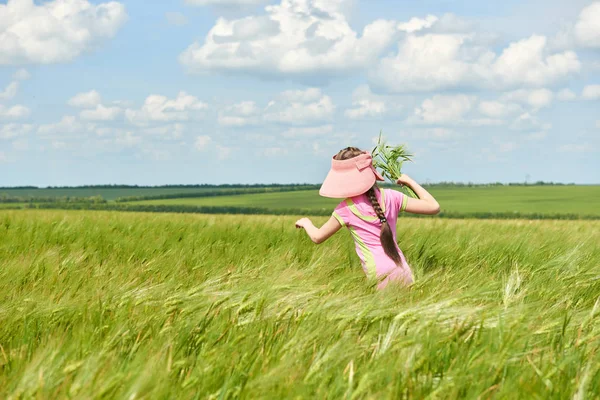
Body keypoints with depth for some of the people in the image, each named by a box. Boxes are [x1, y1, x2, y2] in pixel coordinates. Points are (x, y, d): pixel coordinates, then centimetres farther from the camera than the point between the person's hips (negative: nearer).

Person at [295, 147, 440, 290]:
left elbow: (318, 237, 9)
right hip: (405, 273, 5)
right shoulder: (390, 197, 6)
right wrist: (410, 181, 21)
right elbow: (434, 207, 8)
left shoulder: (347, 209, -4)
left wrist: (306, 222, 32)